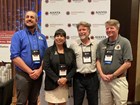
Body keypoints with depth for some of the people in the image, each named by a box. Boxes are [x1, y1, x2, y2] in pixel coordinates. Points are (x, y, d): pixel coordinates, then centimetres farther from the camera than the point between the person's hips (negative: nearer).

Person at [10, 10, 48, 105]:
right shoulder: (18, 35, -3)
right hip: (23, 74, -4)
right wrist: (30, 71, -15)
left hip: (38, 74, 4)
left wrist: (39, 70, -9)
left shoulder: (42, 37, 10)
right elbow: (15, 56, -12)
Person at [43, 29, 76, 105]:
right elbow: (46, 67, -8)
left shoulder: (70, 51, 7)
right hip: (52, 83, -2)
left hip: (65, 83, 2)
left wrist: (66, 78, -10)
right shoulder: (49, 50, -1)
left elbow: (74, 67, 4)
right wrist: (57, 80, -14)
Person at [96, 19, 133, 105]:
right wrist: (102, 74, -6)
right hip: (104, 80, 4)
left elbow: (128, 63, -11)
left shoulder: (124, 42, -7)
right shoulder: (102, 43, 6)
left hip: (119, 80, -4)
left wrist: (113, 76, -12)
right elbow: (98, 60, 10)